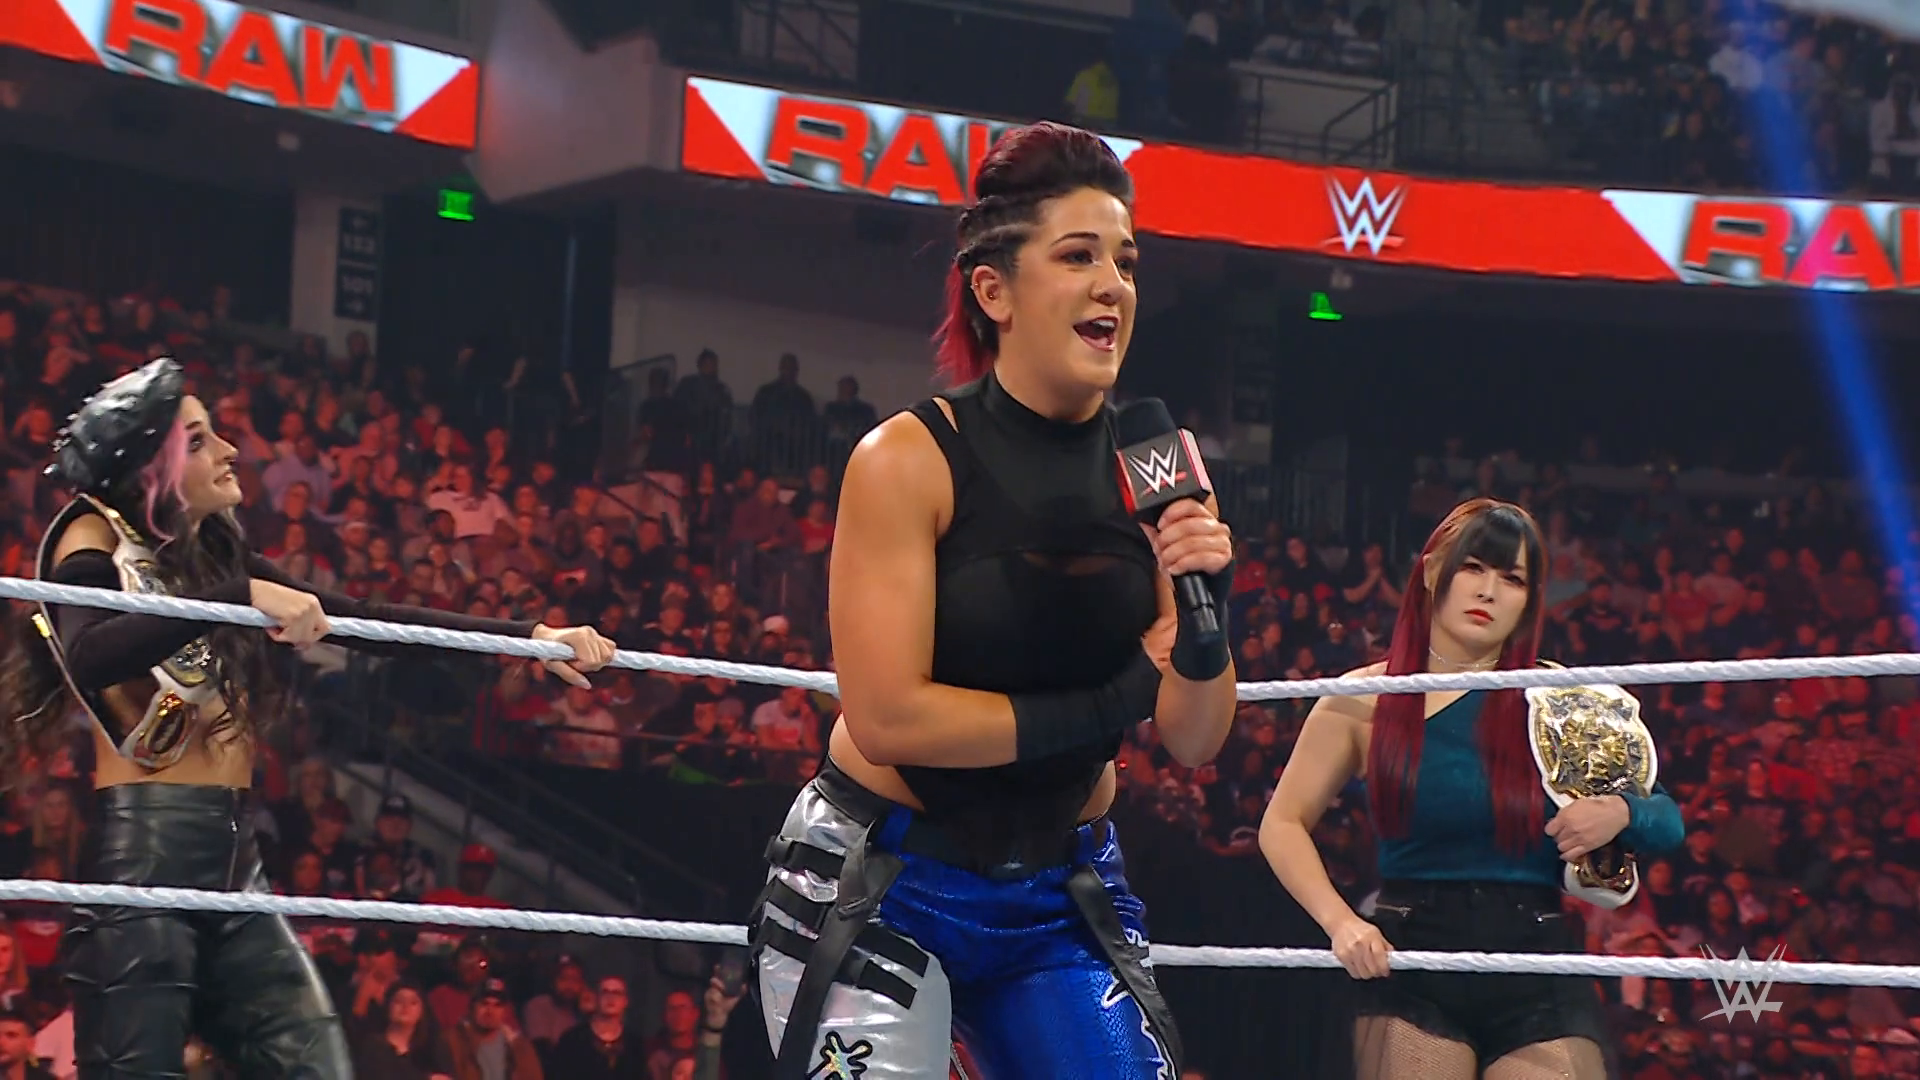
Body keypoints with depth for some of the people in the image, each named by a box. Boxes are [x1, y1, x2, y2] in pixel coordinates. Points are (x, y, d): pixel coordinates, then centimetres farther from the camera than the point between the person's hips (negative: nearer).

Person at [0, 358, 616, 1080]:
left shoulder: (215, 553, 18)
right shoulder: (97, 537, -3)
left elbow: (366, 622, 18)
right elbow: (87, 656, -24)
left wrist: (532, 637, 14)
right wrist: (243, 599, -27)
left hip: (232, 857, 7)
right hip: (141, 853, -7)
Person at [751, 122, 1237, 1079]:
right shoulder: (908, 459, -13)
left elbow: (1193, 742, 0)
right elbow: (886, 715, -20)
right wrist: (1109, 702, -13)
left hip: (1063, 896, 4)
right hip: (876, 888, -4)